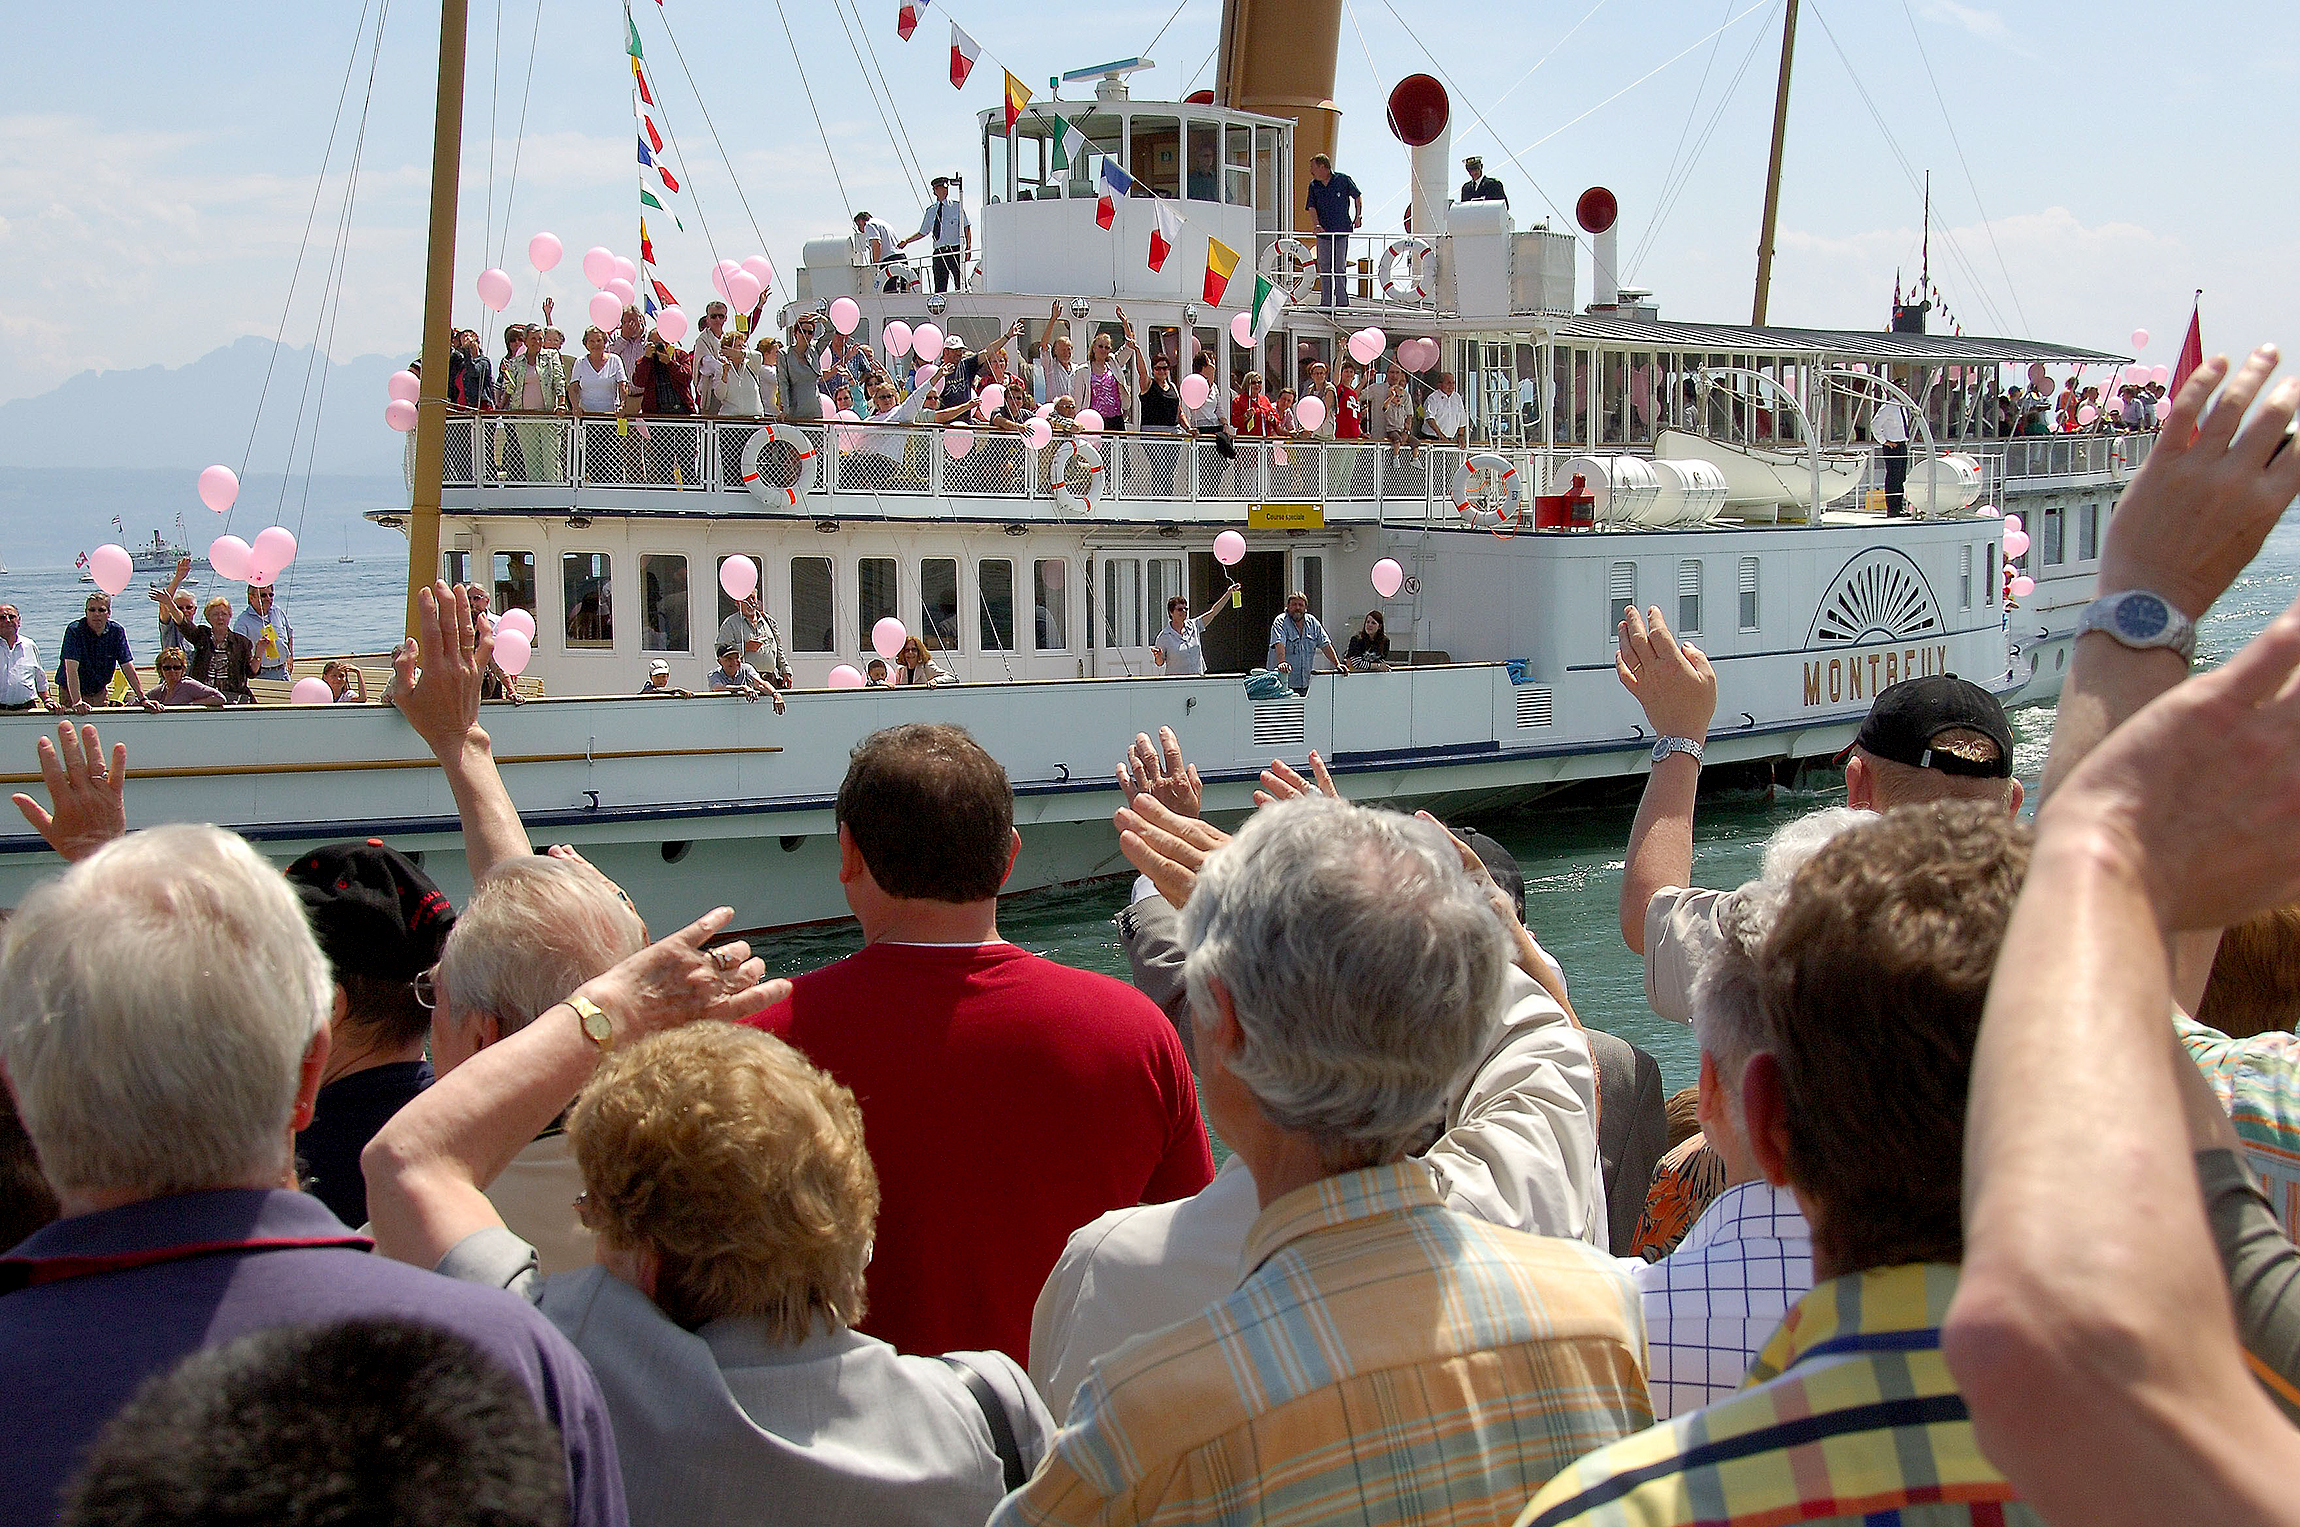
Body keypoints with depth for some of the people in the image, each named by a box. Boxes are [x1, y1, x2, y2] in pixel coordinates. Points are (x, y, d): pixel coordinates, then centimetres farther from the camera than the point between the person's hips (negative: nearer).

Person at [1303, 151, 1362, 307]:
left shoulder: (1343, 180, -4)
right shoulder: (1314, 185, 5)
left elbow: (1357, 196, 11)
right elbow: (1312, 207, 2)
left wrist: (1358, 216, 8)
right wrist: (1318, 225, -14)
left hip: (1342, 232, -3)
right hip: (1323, 233, 4)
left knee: (1339, 268, -2)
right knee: (1324, 268, 5)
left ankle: (1342, 302, 4)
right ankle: (1326, 302, 11)